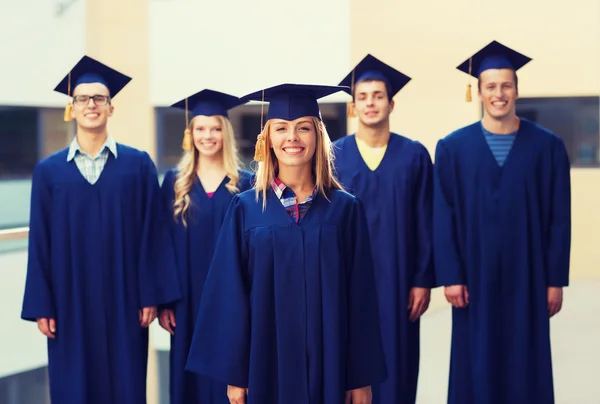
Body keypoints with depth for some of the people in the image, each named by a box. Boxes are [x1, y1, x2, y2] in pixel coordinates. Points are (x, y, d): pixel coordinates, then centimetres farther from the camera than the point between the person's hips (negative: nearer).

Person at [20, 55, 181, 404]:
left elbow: (152, 234, -1)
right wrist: (41, 307, -2)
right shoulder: (49, 171, 3)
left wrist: (151, 296, -6)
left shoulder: (139, 165, 1)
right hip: (71, 304, 1)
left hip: (124, 303, -1)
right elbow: (40, 243, 2)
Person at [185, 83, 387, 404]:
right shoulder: (245, 209, 0)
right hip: (266, 364, 0)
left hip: (328, 364, 0)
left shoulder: (345, 209, 0)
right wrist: (234, 373, -4)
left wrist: (362, 377, -2)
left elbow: (360, 298, 0)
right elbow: (230, 294, 0)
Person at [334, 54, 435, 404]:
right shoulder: (333, 156, 1)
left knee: (396, 364, 5)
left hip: (397, 279, 0)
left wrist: (423, 280, -4)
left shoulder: (414, 155, 1)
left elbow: (425, 224, 0)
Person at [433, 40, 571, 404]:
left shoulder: (548, 146, 0)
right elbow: (444, 218, -2)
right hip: (475, 277, 0)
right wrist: (450, 276, -7)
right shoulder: (453, 148, 0)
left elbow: (559, 219, 0)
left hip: (527, 277, 0)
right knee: (476, 367, 7)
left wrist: (555, 279, -3)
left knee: (527, 368, 7)